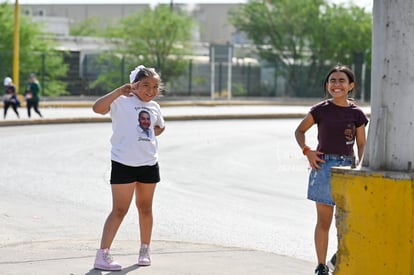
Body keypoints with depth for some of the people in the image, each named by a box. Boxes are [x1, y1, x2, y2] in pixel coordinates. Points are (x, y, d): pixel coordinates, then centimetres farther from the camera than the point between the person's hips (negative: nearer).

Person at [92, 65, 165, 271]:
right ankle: (102, 255, -5)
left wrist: (151, 133, 11)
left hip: (149, 163, 6)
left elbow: (160, 127, 31)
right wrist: (120, 91, -33)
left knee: (145, 208, 16)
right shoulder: (122, 102, -9)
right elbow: (98, 108, -28)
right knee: (119, 210, -8)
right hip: (124, 163, -6)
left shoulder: (154, 107, 10)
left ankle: (145, 250, 32)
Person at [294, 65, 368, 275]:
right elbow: (299, 131, 13)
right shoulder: (320, 110, 1)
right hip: (324, 166, -1)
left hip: (347, 167, 1)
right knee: (324, 221, 2)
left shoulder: (356, 113, 3)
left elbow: (362, 145, 7)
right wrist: (307, 151, -1)